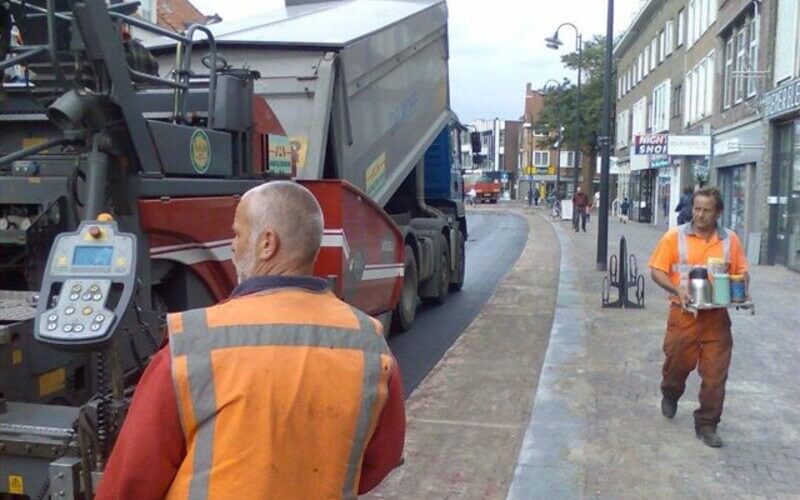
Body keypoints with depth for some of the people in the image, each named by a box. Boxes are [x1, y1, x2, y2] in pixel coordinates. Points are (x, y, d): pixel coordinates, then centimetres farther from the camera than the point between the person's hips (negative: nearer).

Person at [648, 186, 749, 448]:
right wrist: (677, 290, -18)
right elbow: (656, 270, -3)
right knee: (677, 364, 14)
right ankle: (670, 395, 47)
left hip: (717, 316, 1)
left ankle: (706, 425, 17)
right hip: (684, 313, -1)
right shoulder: (675, 236, -3)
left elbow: (741, 273, 11)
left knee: (715, 373, 2)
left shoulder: (730, 239, 3)